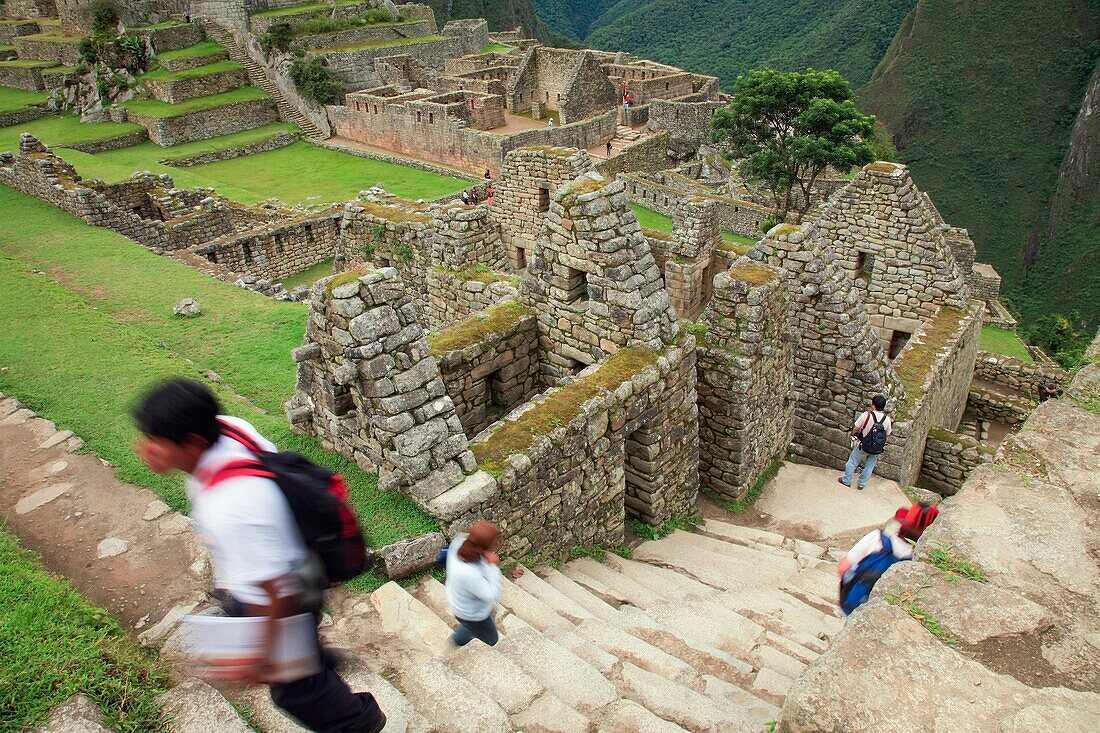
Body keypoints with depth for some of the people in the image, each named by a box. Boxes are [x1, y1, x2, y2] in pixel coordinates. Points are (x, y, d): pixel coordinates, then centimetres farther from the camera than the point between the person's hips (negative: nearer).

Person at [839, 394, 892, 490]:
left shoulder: (866, 415, -21)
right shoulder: (887, 420, -12)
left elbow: (855, 429, -11)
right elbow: (887, 435, 1)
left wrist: (853, 436, 9)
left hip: (863, 446, -2)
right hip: (877, 450, 3)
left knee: (852, 462, 18)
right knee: (869, 467, 21)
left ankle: (846, 480, 29)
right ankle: (862, 484, 31)